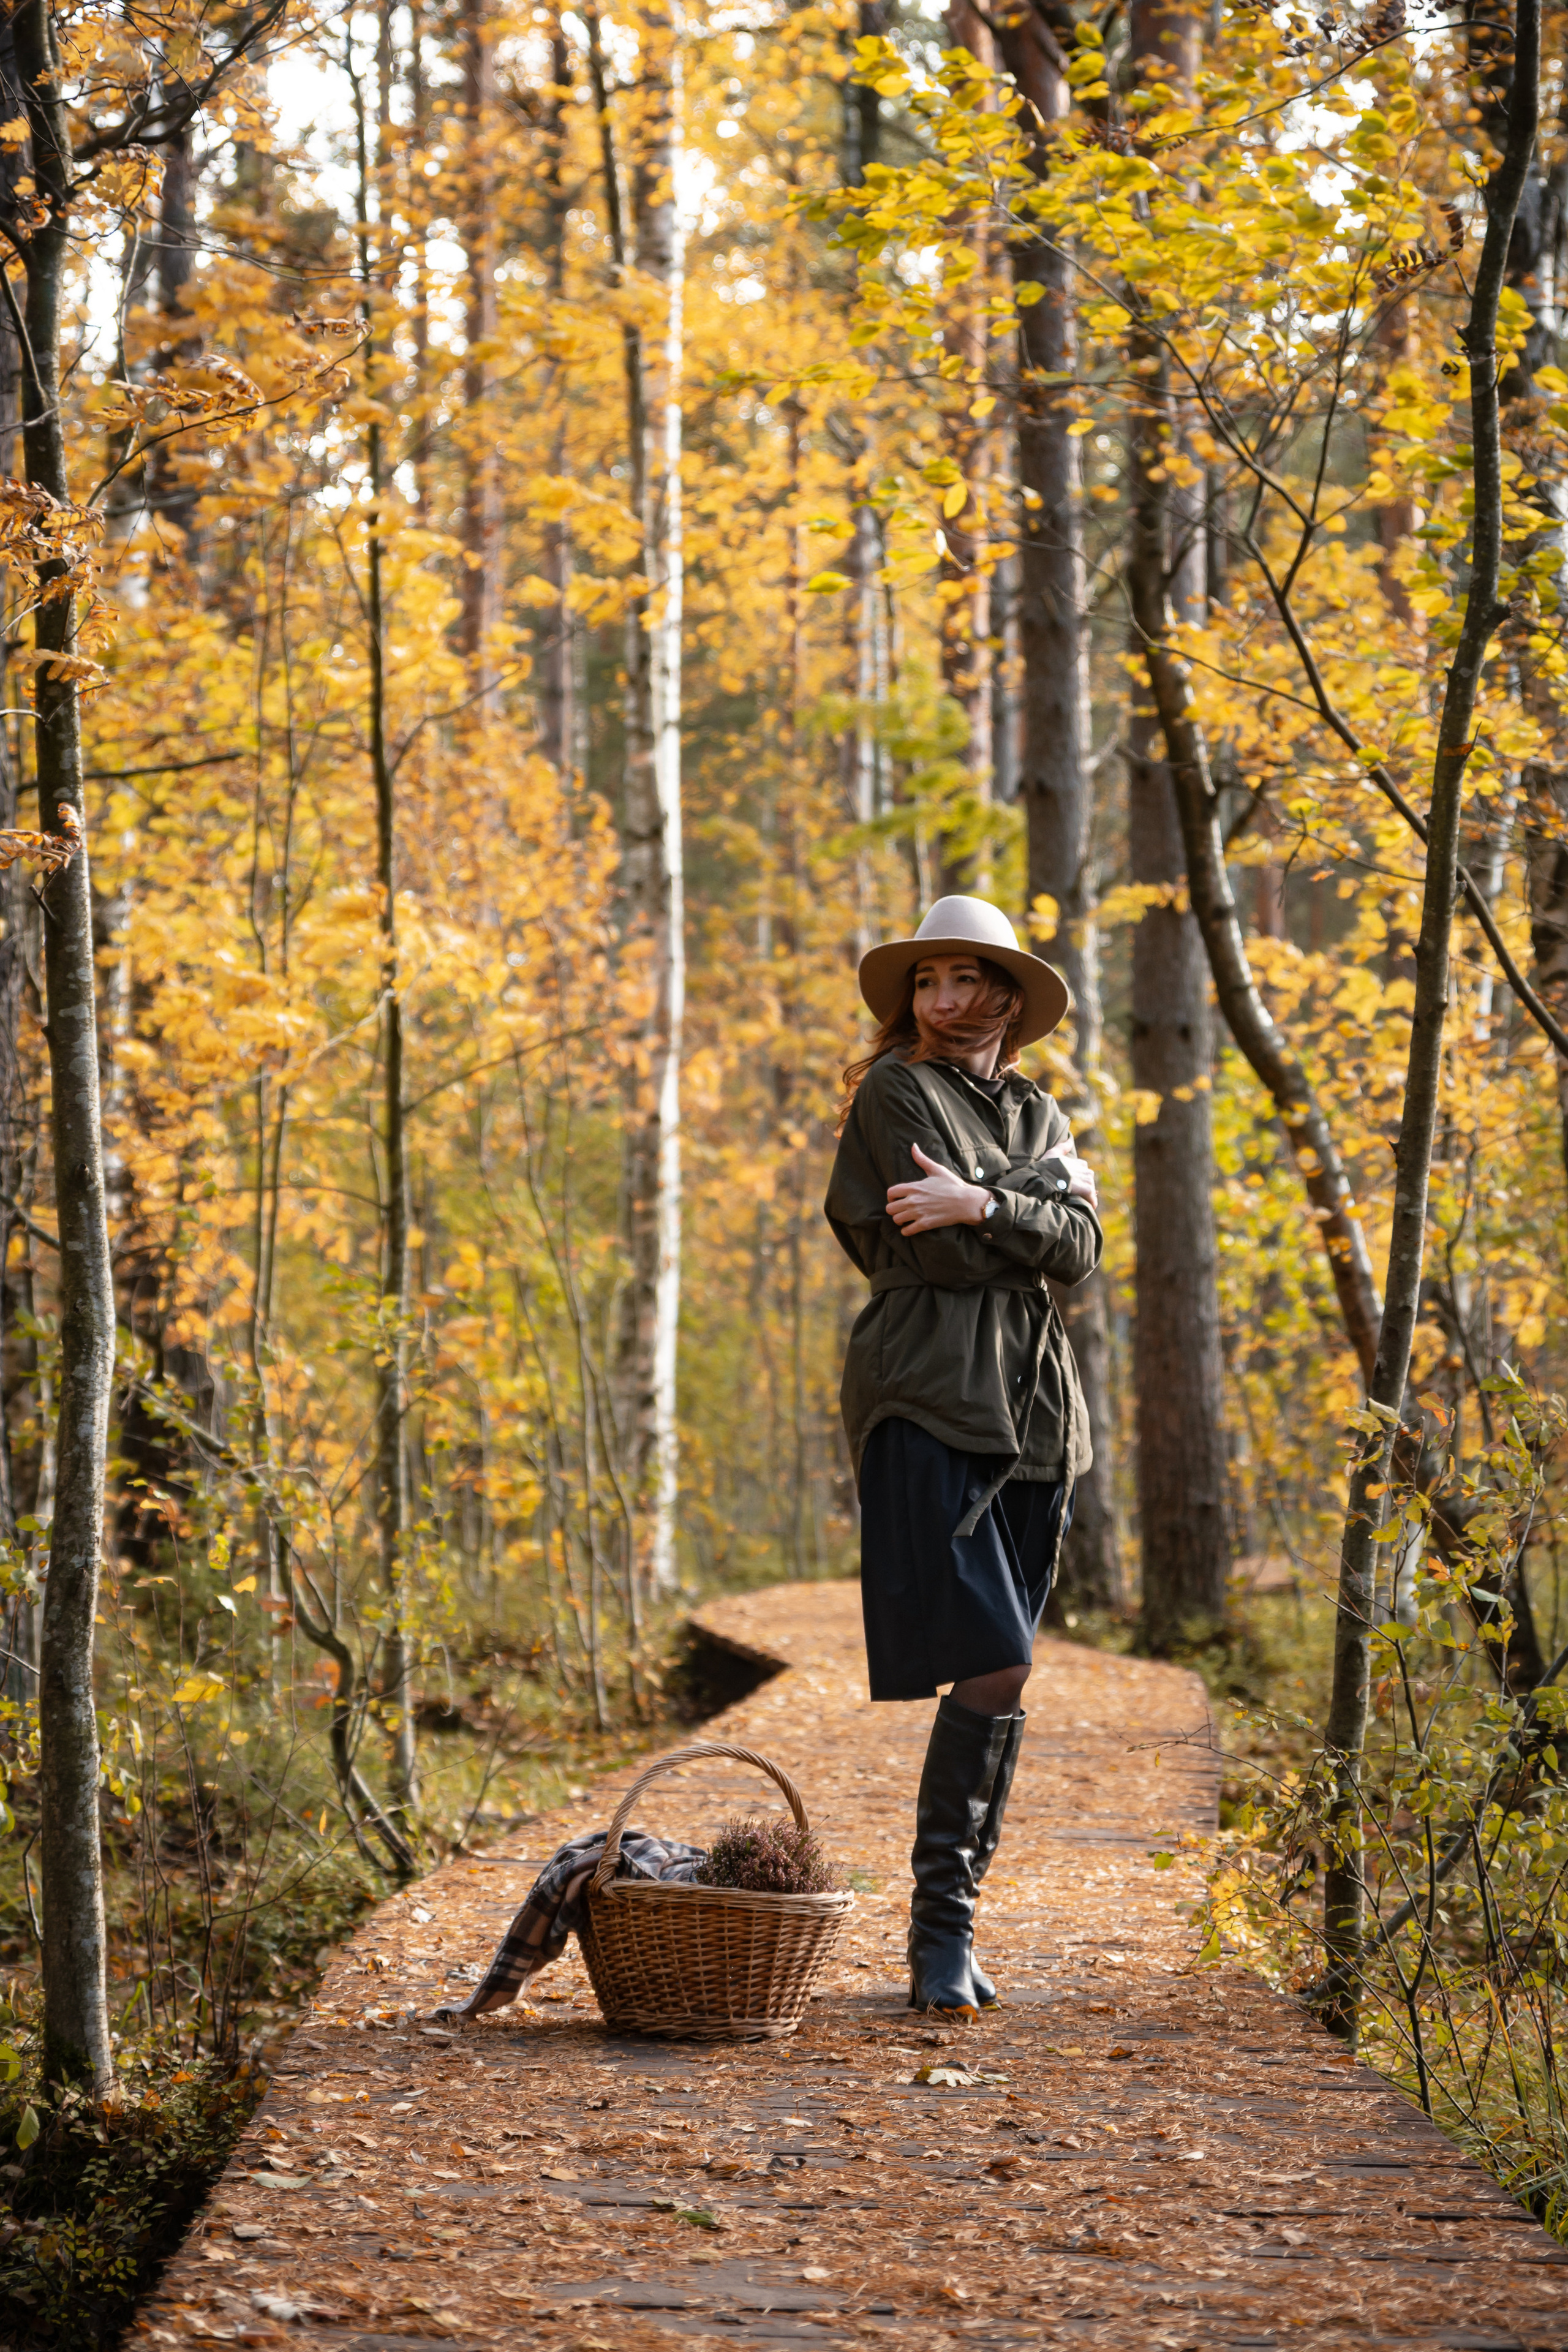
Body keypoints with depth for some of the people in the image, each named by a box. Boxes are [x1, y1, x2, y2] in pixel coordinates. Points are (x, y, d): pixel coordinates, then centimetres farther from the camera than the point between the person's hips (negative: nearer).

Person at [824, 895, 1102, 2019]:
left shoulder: (1039, 1113, 19)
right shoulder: (894, 1093, 2)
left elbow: (1081, 1249, 3)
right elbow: (940, 1250, -10)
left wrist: (984, 1203, -11)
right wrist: (1040, 1201, -1)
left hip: (1032, 1408, 6)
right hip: (931, 1398, -6)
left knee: (998, 1674, 4)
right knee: (993, 1669, -16)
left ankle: (954, 1923, 10)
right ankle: (941, 1925, -9)